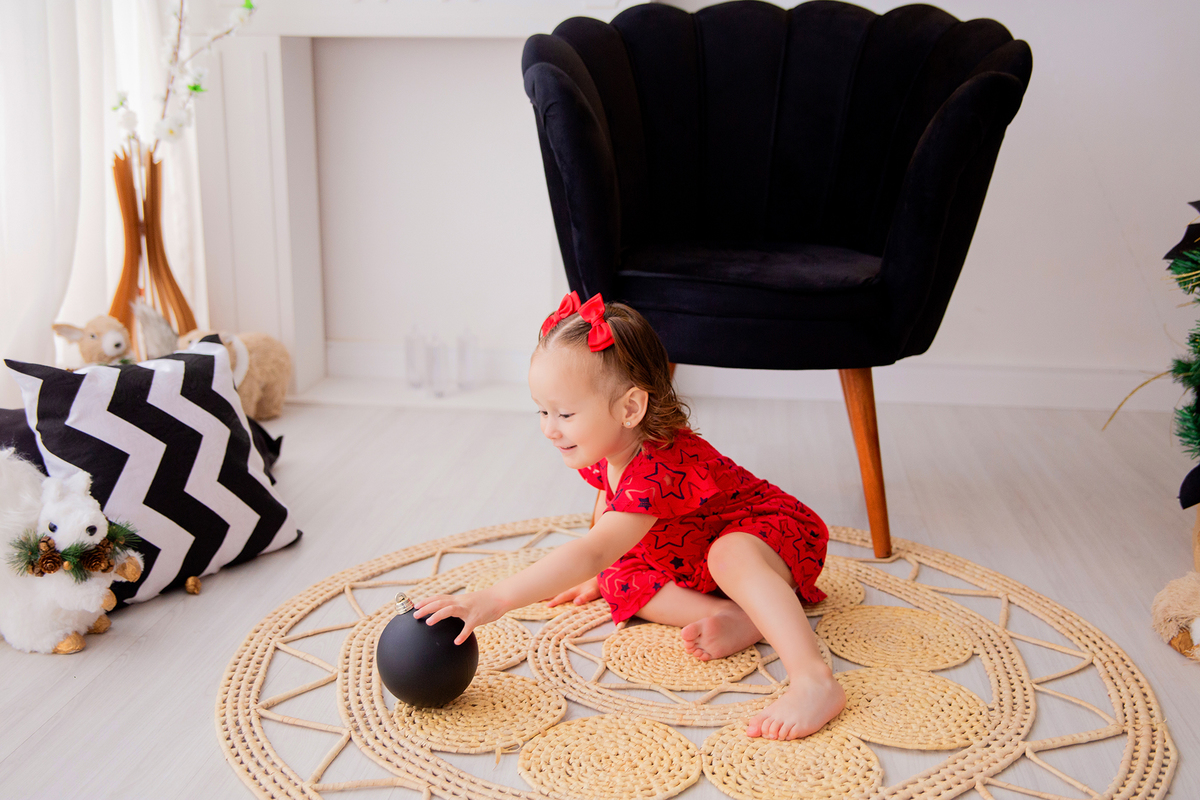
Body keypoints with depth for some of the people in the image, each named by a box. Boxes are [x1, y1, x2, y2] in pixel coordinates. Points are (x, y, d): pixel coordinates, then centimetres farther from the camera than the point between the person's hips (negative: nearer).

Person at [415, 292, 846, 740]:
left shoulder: (658, 472, -39)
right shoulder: (607, 452, -10)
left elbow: (592, 552, -51)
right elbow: (608, 509, 14)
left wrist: (493, 600, -57)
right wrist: (596, 580, 12)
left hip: (774, 533, -10)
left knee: (731, 556, -42)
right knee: (621, 580, -6)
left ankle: (814, 681, -50)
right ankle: (733, 618, -18)